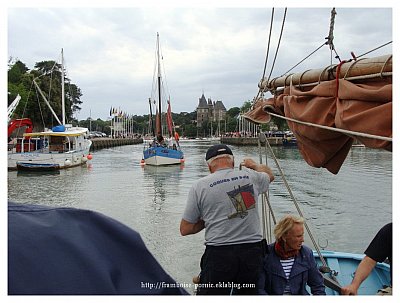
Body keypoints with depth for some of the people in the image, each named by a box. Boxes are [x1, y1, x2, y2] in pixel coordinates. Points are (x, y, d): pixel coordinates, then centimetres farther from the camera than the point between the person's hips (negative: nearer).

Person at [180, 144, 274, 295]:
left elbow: (185, 229, 2)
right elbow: (269, 174, 31)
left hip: (219, 254, -3)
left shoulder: (199, 186, -3)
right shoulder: (251, 176, 4)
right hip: (253, 250, 3)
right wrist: (255, 165, 49)